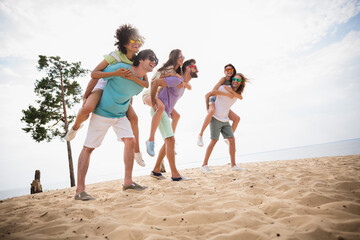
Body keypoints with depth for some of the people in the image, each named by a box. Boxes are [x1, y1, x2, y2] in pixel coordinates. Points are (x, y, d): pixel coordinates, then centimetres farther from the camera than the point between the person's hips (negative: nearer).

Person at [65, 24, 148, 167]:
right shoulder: (115, 55, -24)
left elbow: (146, 84, -16)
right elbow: (94, 74, -29)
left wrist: (132, 77, -33)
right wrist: (116, 73, -39)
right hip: (102, 86, -5)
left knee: (133, 118, -8)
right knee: (87, 109, -33)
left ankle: (137, 152, 7)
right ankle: (76, 126, 5)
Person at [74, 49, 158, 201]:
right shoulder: (121, 68, -21)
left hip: (121, 115, 7)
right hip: (102, 113, -6)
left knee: (130, 141, -4)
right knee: (88, 147, -3)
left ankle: (128, 182, 7)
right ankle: (80, 190, 2)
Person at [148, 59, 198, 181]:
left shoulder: (183, 84, 15)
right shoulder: (177, 80, -16)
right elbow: (155, 82, -24)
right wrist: (153, 103, -20)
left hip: (166, 112, 10)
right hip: (159, 110, -10)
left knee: (168, 142, 13)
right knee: (170, 140, -14)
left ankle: (156, 170, 21)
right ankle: (175, 175, -10)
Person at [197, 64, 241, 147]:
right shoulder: (223, 79, -9)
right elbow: (213, 90, -23)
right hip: (214, 101, -7)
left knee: (237, 118, -1)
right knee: (212, 111, -41)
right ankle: (200, 135, -33)